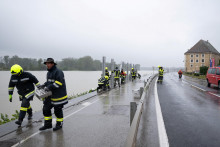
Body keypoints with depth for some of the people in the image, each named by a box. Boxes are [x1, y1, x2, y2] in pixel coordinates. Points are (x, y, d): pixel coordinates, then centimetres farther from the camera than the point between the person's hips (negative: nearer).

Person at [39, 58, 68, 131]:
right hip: (50, 95, 9)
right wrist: (43, 85, 6)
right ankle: (48, 124, 25)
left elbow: (59, 83, -24)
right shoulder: (49, 73, 15)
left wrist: (49, 87, -26)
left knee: (57, 110, 4)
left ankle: (59, 124, 24)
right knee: (46, 109, 10)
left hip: (58, 96, -9)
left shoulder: (58, 72, -16)